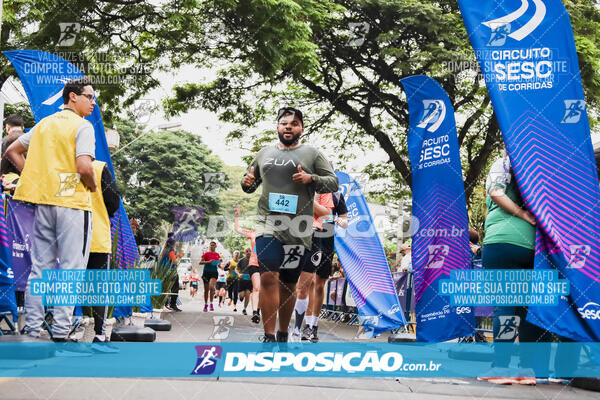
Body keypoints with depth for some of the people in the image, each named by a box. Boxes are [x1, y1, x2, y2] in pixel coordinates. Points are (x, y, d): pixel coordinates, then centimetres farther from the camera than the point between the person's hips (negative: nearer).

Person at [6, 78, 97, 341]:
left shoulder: (44, 123, 15)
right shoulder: (82, 126, -8)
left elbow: (12, 151, 18)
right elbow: (84, 167, -21)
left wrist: (37, 179, 15)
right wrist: (92, 187, -2)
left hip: (43, 202, 7)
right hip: (73, 203, -7)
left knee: (40, 268, 11)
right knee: (71, 270, -1)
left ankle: (32, 330, 14)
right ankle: (61, 332, -1)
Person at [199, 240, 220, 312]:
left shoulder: (217, 254, 9)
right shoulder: (206, 254, -1)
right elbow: (200, 262, -6)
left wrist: (219, 262, 3)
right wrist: (208, 262, -18)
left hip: (214, 272, 1)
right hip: (206, 272, -1)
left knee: (211, 287, -22)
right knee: (206, 289, 6)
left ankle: (211, 303, -12)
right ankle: (206, 304, 22)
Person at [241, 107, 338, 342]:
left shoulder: (312, 154, 8)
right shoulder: (264, 153, 16)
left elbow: (333, 183, 5)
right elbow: (251, 184, 26)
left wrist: (311, 179, -13)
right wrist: (246, 182, 2)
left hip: (297, 231, 0)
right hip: (268, 224, 1)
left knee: (289, 284, 9)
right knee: (268, 277, -18)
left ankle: (283, 334, 27)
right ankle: (268, 337, -14)